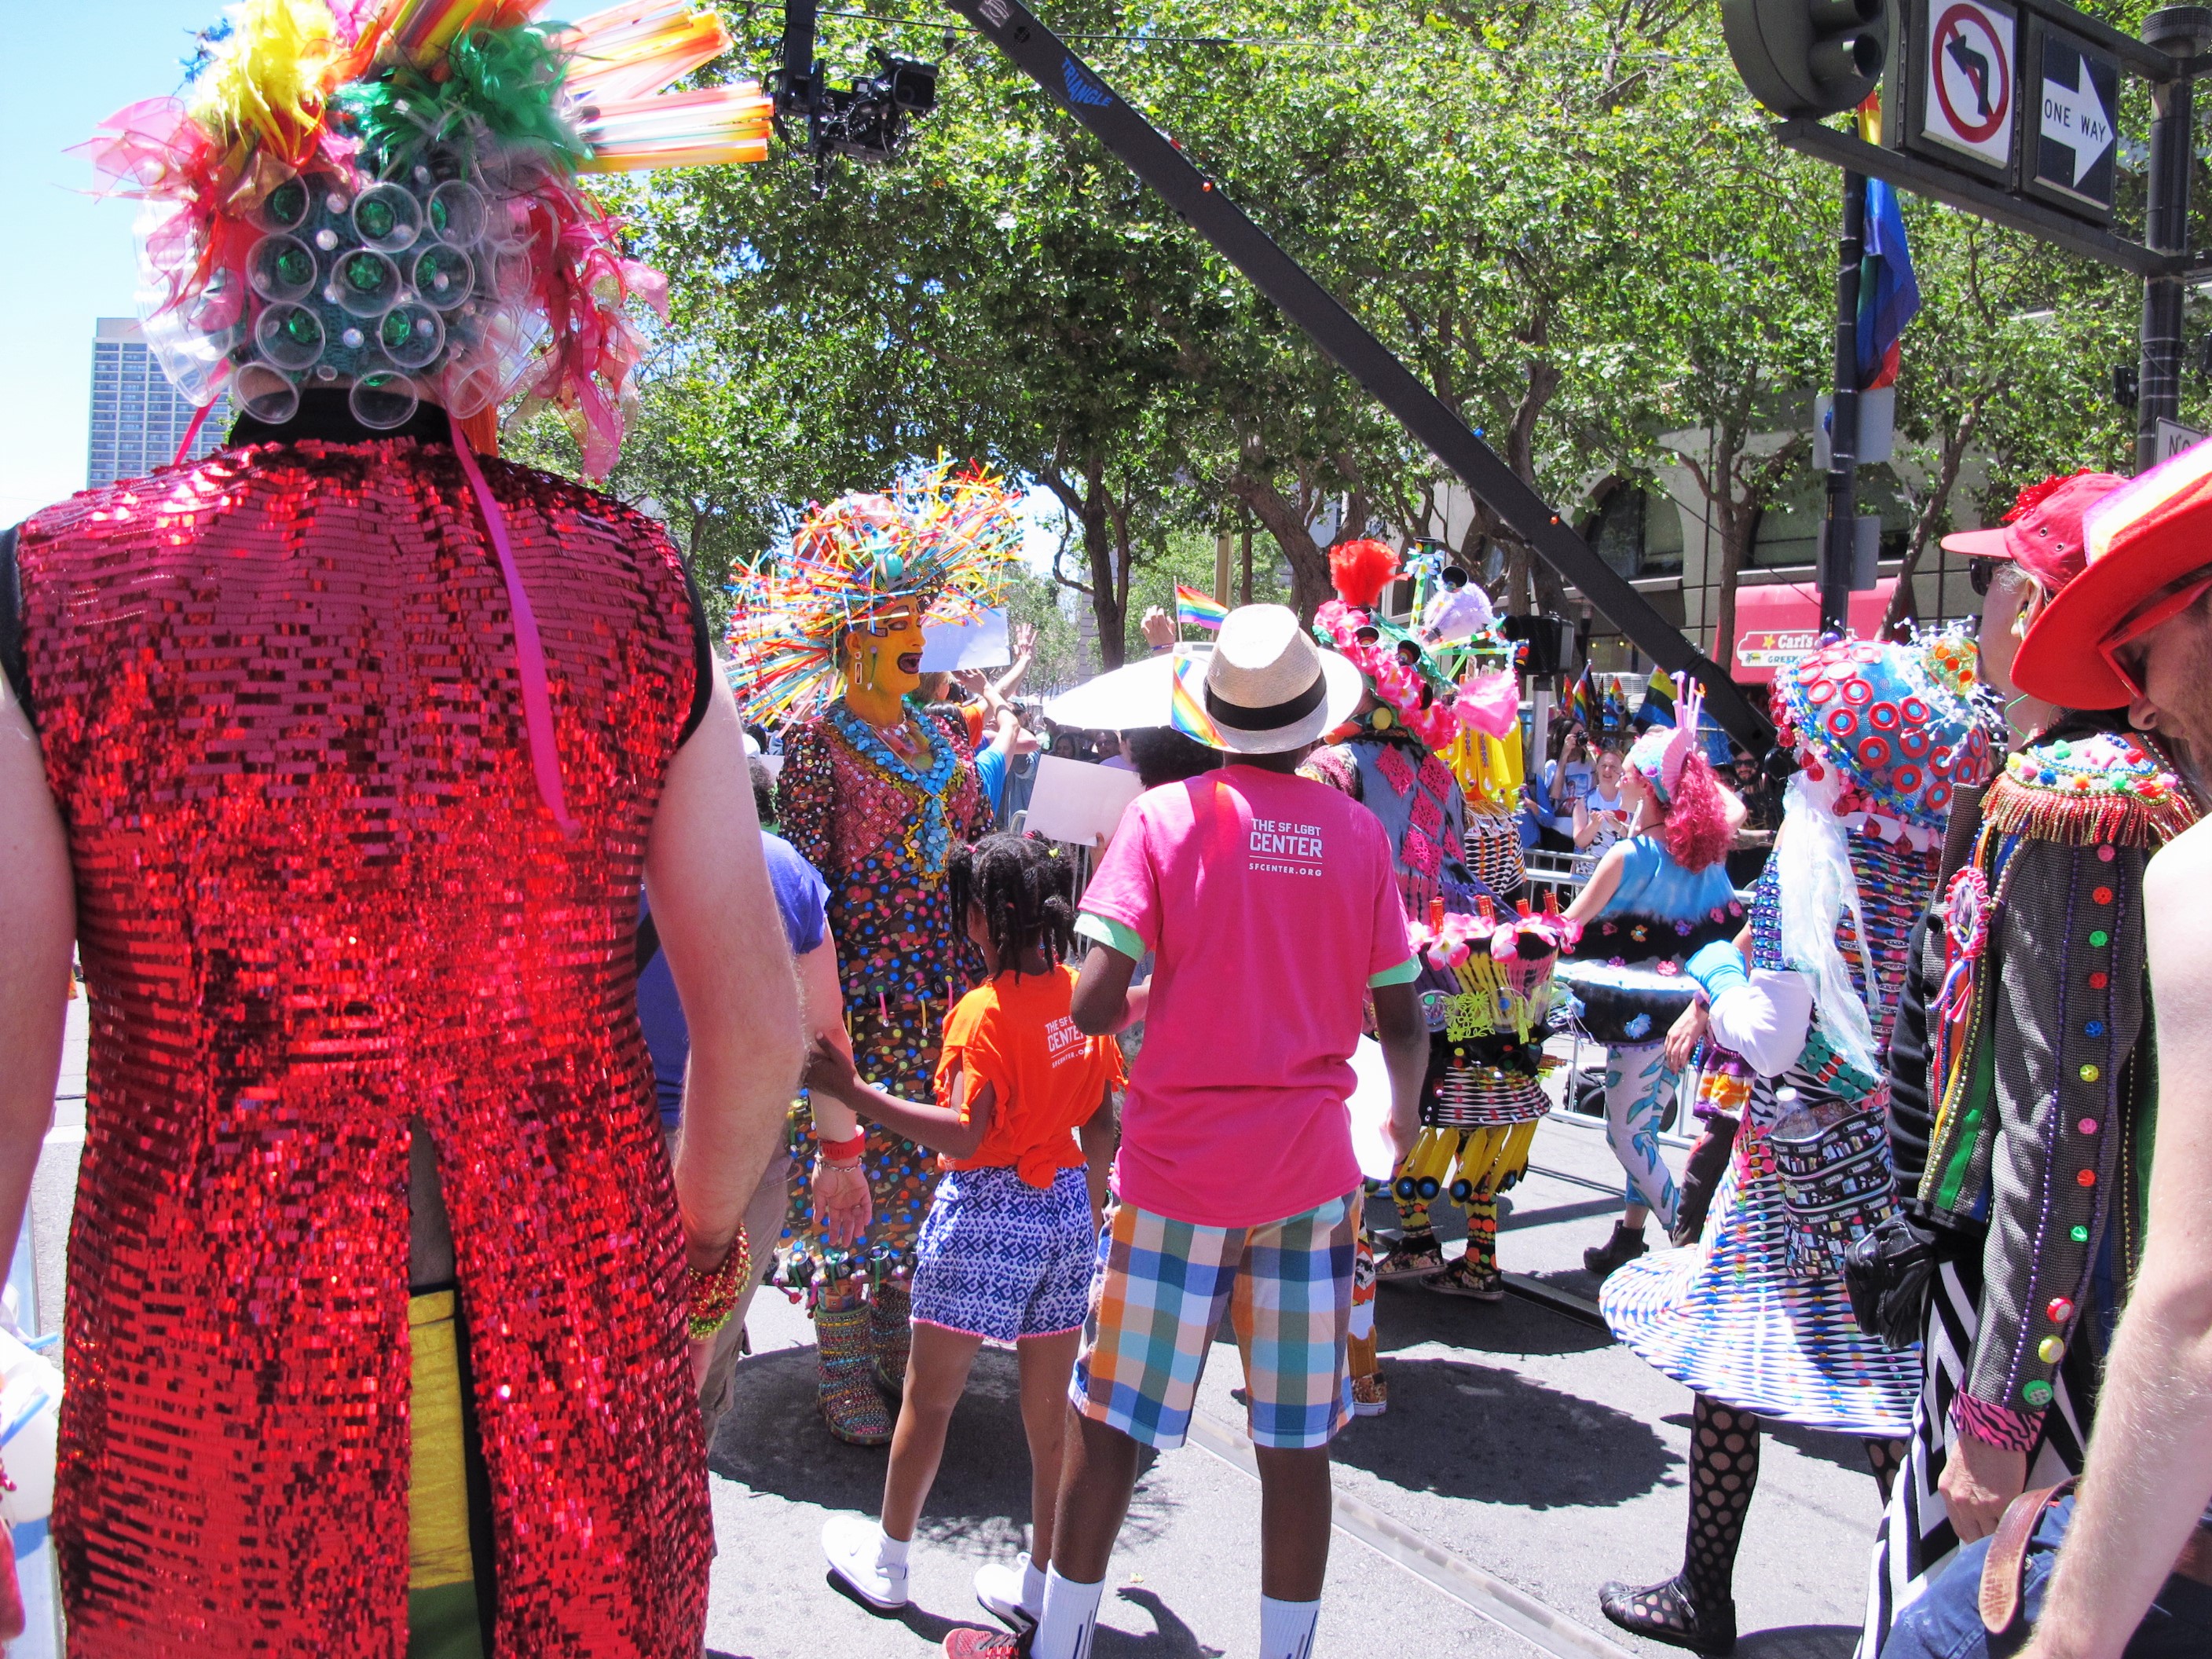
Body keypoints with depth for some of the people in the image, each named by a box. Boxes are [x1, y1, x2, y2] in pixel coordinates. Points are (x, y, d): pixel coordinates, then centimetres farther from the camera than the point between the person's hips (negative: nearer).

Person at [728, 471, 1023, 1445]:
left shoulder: (938, 733, 13)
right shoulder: (818, 739, -6)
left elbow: (978, 852, 16)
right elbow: (807, 873, -11)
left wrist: (986, 965, 12)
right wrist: (824, 991, -16)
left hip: (944, 981, 6)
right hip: (861, 980, -6)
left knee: (925, 1158, 11)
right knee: (849, 1159, -1)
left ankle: (901, 1344, 25)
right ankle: (845, 1369, 10)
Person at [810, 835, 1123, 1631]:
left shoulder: (984, 1011, -17)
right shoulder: (1082, 995, 3)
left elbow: (964, 1134, -24)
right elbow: (1102, 1124, 8)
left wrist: (852, 1092, -24)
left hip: (985, 1213, -6)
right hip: (1067, 1208, 6)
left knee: (928, 1397, 11)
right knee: (1052, 1405, 12)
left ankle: (887, 1561, 27)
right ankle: (1043, 1582, 23)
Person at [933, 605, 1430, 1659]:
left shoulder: (1166, 816, -7)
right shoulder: (1358, 833, 1)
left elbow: (1093, 1004, -16)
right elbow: (1401, 1020, 4)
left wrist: (1163, 997, 6)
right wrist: (1404, 1113, 22)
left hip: (1177, 1168, -2)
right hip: (1310, 1172, 2)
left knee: (1110, 1422, 10)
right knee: (1296, 1441, 10)